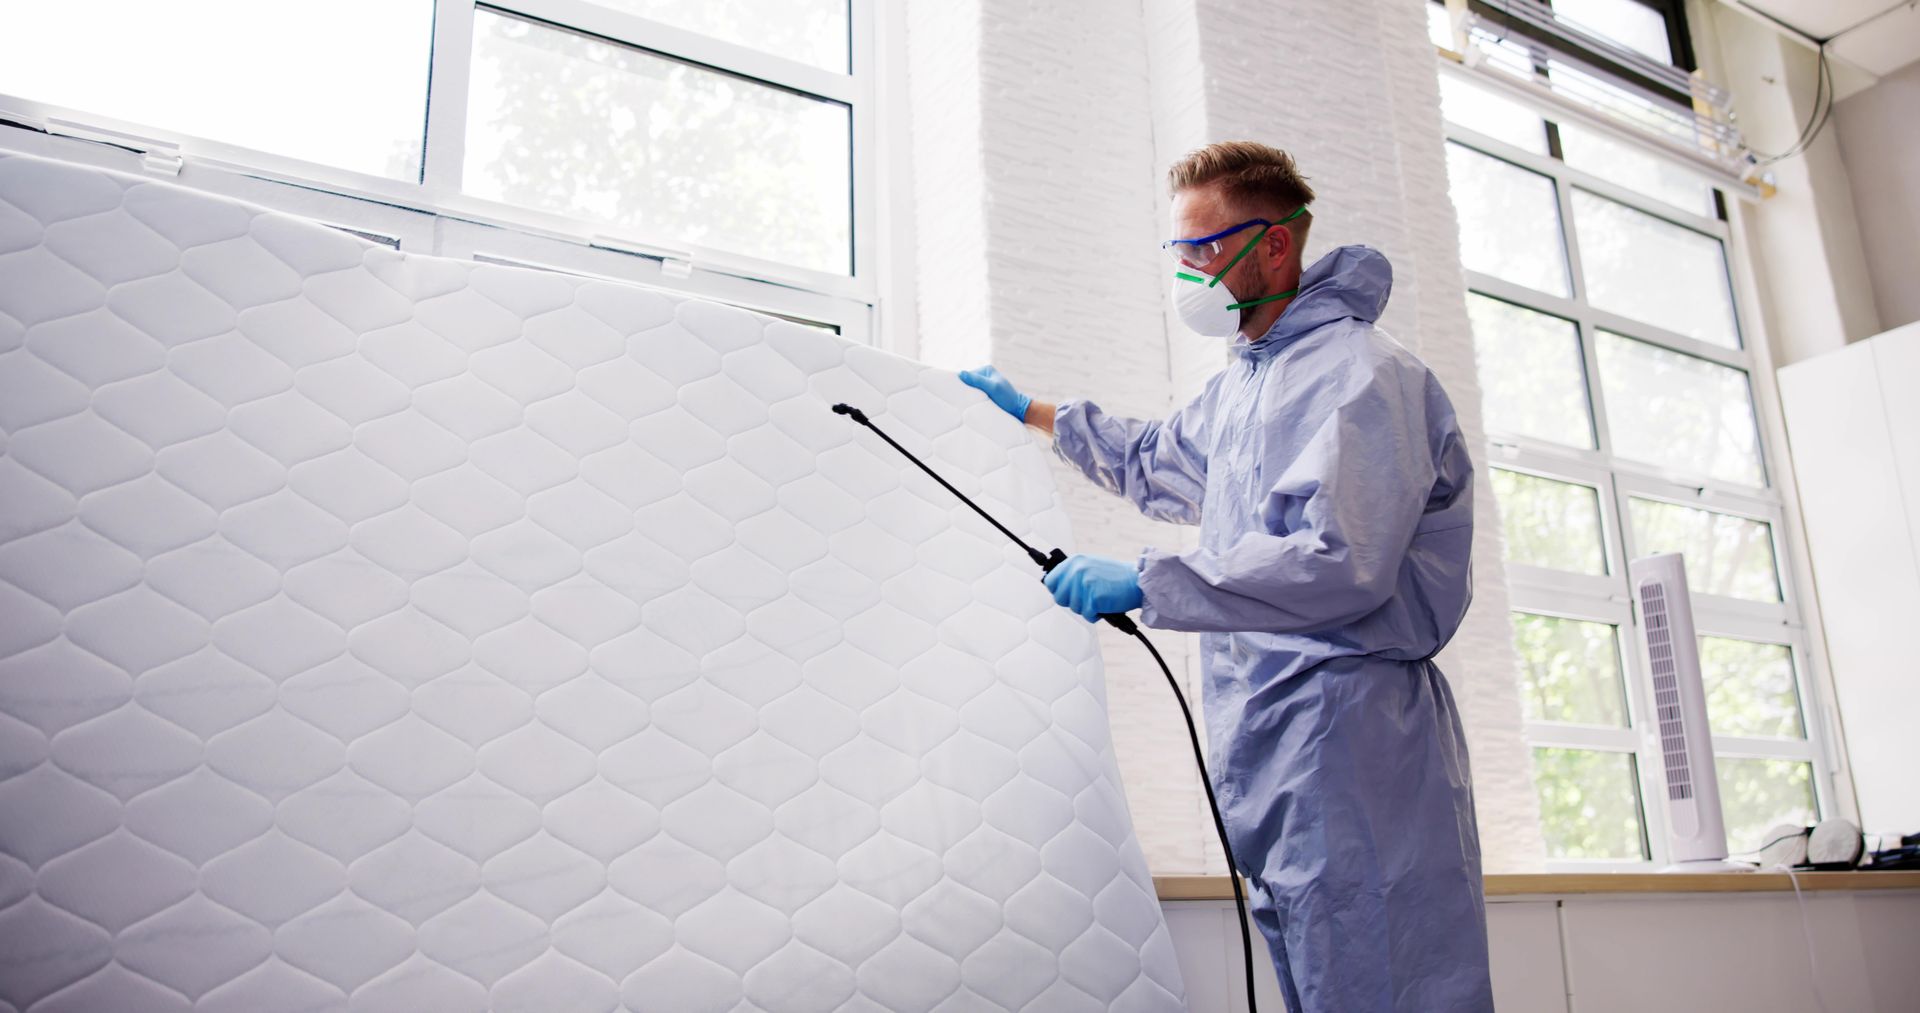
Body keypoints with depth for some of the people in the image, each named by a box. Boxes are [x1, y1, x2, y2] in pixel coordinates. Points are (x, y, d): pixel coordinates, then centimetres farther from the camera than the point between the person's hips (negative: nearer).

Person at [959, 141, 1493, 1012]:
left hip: (1352, 736, -9)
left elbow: (1338, 563, -24)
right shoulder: (1240, 384, 20)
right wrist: (1030, 410, 40)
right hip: (1265, 745, 9)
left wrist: (1145, 583, -23)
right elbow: (1155, 466, 39)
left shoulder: (1360, 374, -11)